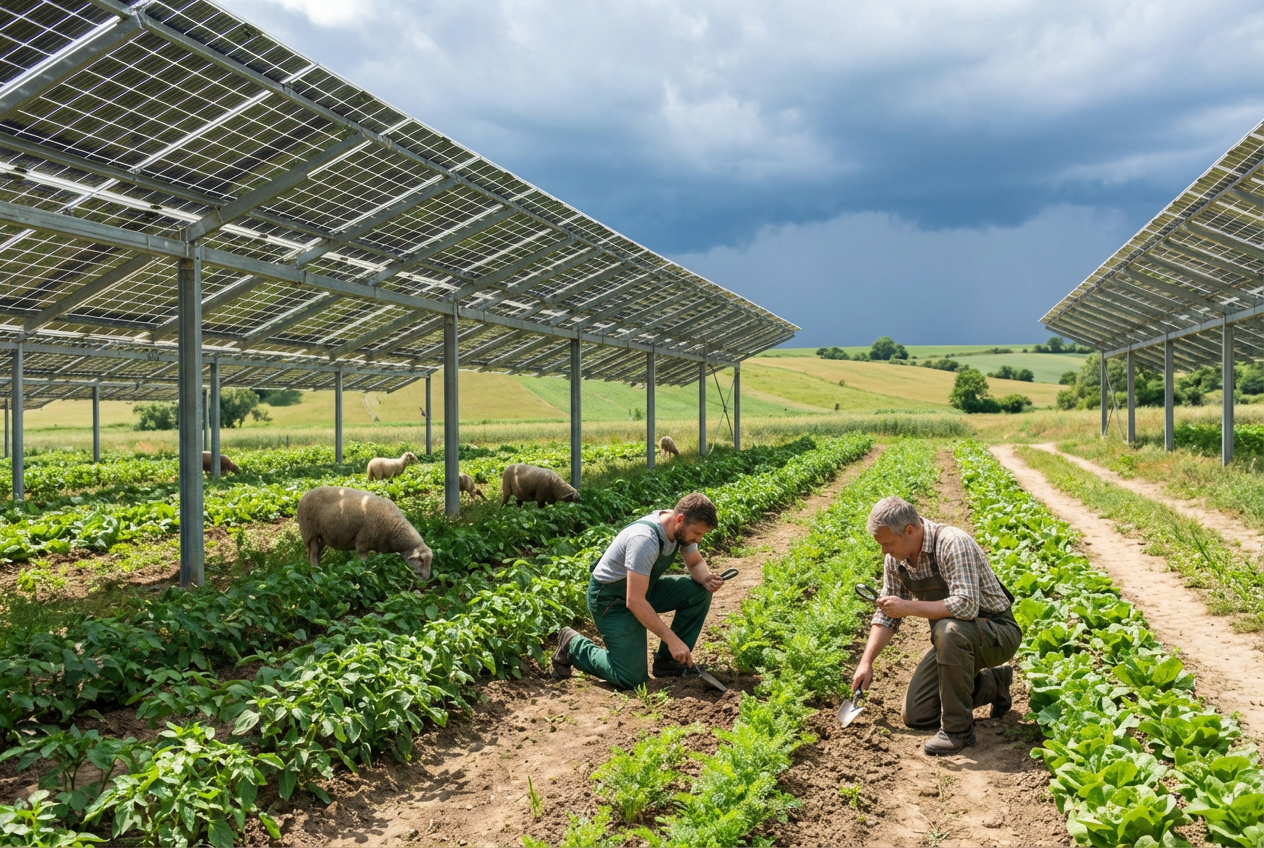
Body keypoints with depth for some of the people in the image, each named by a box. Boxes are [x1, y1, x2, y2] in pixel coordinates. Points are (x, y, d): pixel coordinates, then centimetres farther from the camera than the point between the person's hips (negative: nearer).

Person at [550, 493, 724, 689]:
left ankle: (667, 660, 4)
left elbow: (696, 563, 9)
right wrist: (672, 639, -32)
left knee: (699, 591, -10)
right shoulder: (645, 540, -34)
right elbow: (634, 601, -35)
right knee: (631, 678, -15)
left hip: (644, 588, 8)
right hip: (611, 598, -8)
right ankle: (573, 646, 7)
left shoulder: (681, 527, -10)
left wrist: (706, 579, -16)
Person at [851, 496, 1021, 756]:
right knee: (915, 715, 1)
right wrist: (866, 662, -1)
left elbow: (966, 606, -38)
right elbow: (887, 614, 5)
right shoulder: (895, 558, -4)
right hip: (953, 638, 8)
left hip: (997, 632, -8)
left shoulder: (953, 544, -27)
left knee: (950, 630, -40)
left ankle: (958, 729, -23)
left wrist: (908, 607, -32)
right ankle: (992, 683, 22)